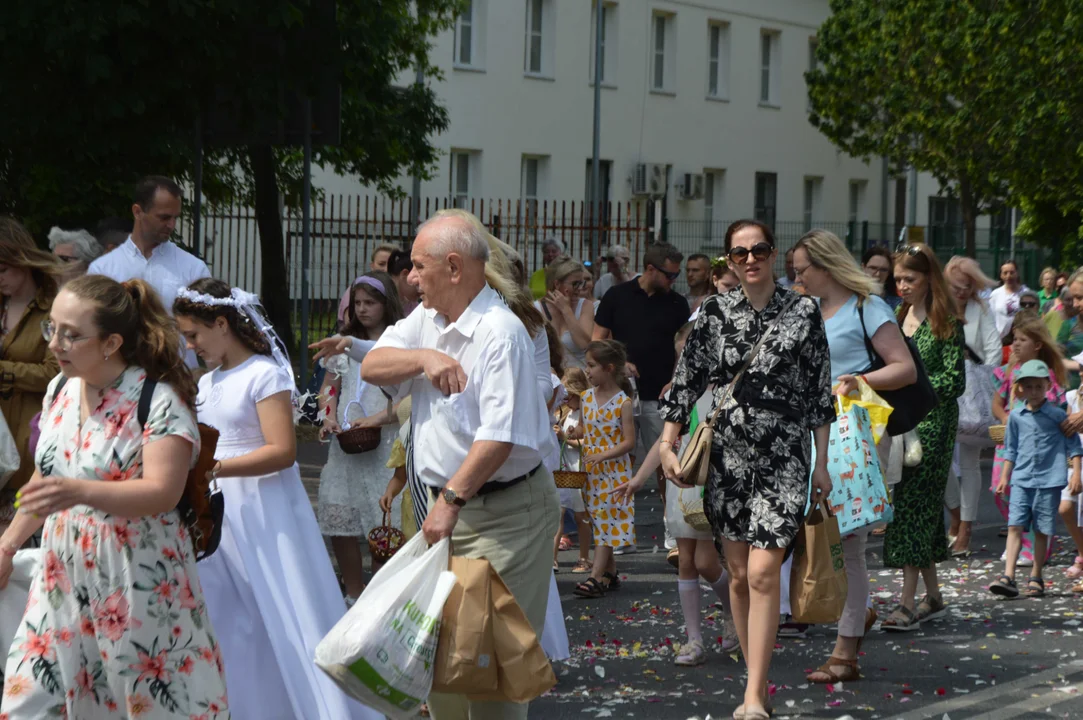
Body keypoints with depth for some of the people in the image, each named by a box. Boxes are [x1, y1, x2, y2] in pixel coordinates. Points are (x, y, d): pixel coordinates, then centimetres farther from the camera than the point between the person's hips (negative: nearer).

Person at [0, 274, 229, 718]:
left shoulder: (159, 400, -16)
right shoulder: (61, 391, 7)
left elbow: (163, 492, -25)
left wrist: (79, 491, -38)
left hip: (138, 578, -6)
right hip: (64, 577, 7)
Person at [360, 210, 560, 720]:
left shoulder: (500, 333, -19)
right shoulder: (428, 320, 10)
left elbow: (501, 434, -26)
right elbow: (371, 367, 3)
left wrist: (452, 497, -28)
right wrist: (424, 357, -15)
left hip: (503, 514, -9)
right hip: (449, 505, 9)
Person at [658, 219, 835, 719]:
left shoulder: (804, 313, 1)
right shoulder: (714, 313, 4)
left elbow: (820, 392, 3)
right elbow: (686, 380, 6)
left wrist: (821, 464, 3)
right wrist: (668, 446, -1)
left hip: (783, 457, -2)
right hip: (726, 454, 3)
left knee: (762, 572, -13)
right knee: (738, 574, 7)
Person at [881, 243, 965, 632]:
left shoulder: (946, 322, -7)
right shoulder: (898, 318, 13)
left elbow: (954, 380, -11)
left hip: (932, 422, -7)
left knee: (914, 502, -11)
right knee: (920, 508, 9)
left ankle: (909, 603, -12)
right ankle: (933, 597, 17)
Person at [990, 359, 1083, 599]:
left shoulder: (1057, 415, 0)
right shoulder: (1016, 416, 8)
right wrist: (1004, 477, 16)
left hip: (1049, 480, -2)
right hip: (1021, 479, 2)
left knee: (1042, 530, 3)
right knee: (1015, 526, -9)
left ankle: (1036, 579, 14)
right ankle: (1008, 577, -14)